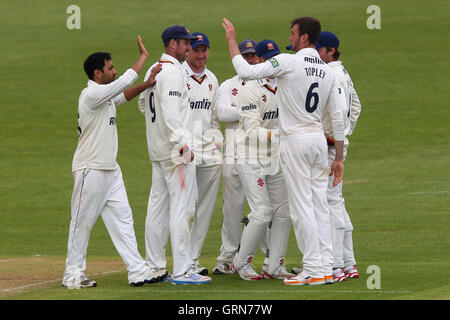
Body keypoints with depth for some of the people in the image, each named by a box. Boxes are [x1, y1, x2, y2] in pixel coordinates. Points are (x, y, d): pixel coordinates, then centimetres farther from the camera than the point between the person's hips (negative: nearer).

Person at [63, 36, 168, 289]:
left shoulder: (106, 95, 13)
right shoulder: (92, 95, -16)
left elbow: (123, 95, 24)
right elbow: (124, 82, -20)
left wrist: (146, 85, 4)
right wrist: (143, 57, -10)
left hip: (110, 170, 9)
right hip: (90, 170, -9)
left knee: (122, 218, 4)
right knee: (83, 222, 0)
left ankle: (138, 271, 3)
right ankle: (73, 273, 8)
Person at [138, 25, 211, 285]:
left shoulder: (153, 71, 14)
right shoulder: (173, 72, -15)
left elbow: (143, 105, 25)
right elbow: (170, 112, -25)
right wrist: (181, 145, -28)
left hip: (157, 151, 10)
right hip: (176, 151, -10)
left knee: (158, 207, 12)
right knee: (181, 207, -10)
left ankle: (154, 266, 16)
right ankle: (183, 270, -12)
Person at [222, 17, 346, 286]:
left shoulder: (288, 62, -12)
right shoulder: (328, 71, 9)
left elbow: (247, 71, -13)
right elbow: (337, 117, 10)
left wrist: (232, 41, 0)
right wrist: (339, 158, 14)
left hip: (296, 141, -7)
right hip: (319, 139, 7)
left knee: (301, 205, -4)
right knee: (320, 203, 9)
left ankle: (313, 269, -6)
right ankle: (327, 267, 9)